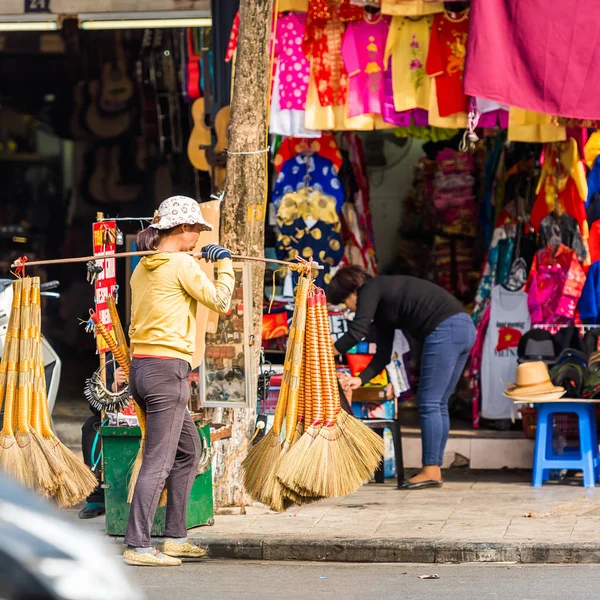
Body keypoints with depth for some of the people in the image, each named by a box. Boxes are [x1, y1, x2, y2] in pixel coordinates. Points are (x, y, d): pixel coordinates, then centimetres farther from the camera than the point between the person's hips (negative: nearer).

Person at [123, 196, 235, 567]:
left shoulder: (144, 267, 15)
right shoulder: (182, 265, -10)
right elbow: (221, 302, -5)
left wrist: (200, 261, 27)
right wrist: (225, 264, 9)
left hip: (141, 368, 9)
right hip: (167, 369, -9)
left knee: (189, 450, 19)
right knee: (158, 462, -8)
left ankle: (176, 538, 21)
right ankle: (138, 546, -10)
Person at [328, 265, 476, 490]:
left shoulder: (370, 289, 0)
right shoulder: (381, 303, 27)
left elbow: (357, 331, -10)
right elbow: (383, 354, 22)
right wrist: (360, 380, 12)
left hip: (445, 329, -10)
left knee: (429, 403, -6)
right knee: (438, 404, 12)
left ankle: (430, 470, -6)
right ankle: (434, 468, 13)